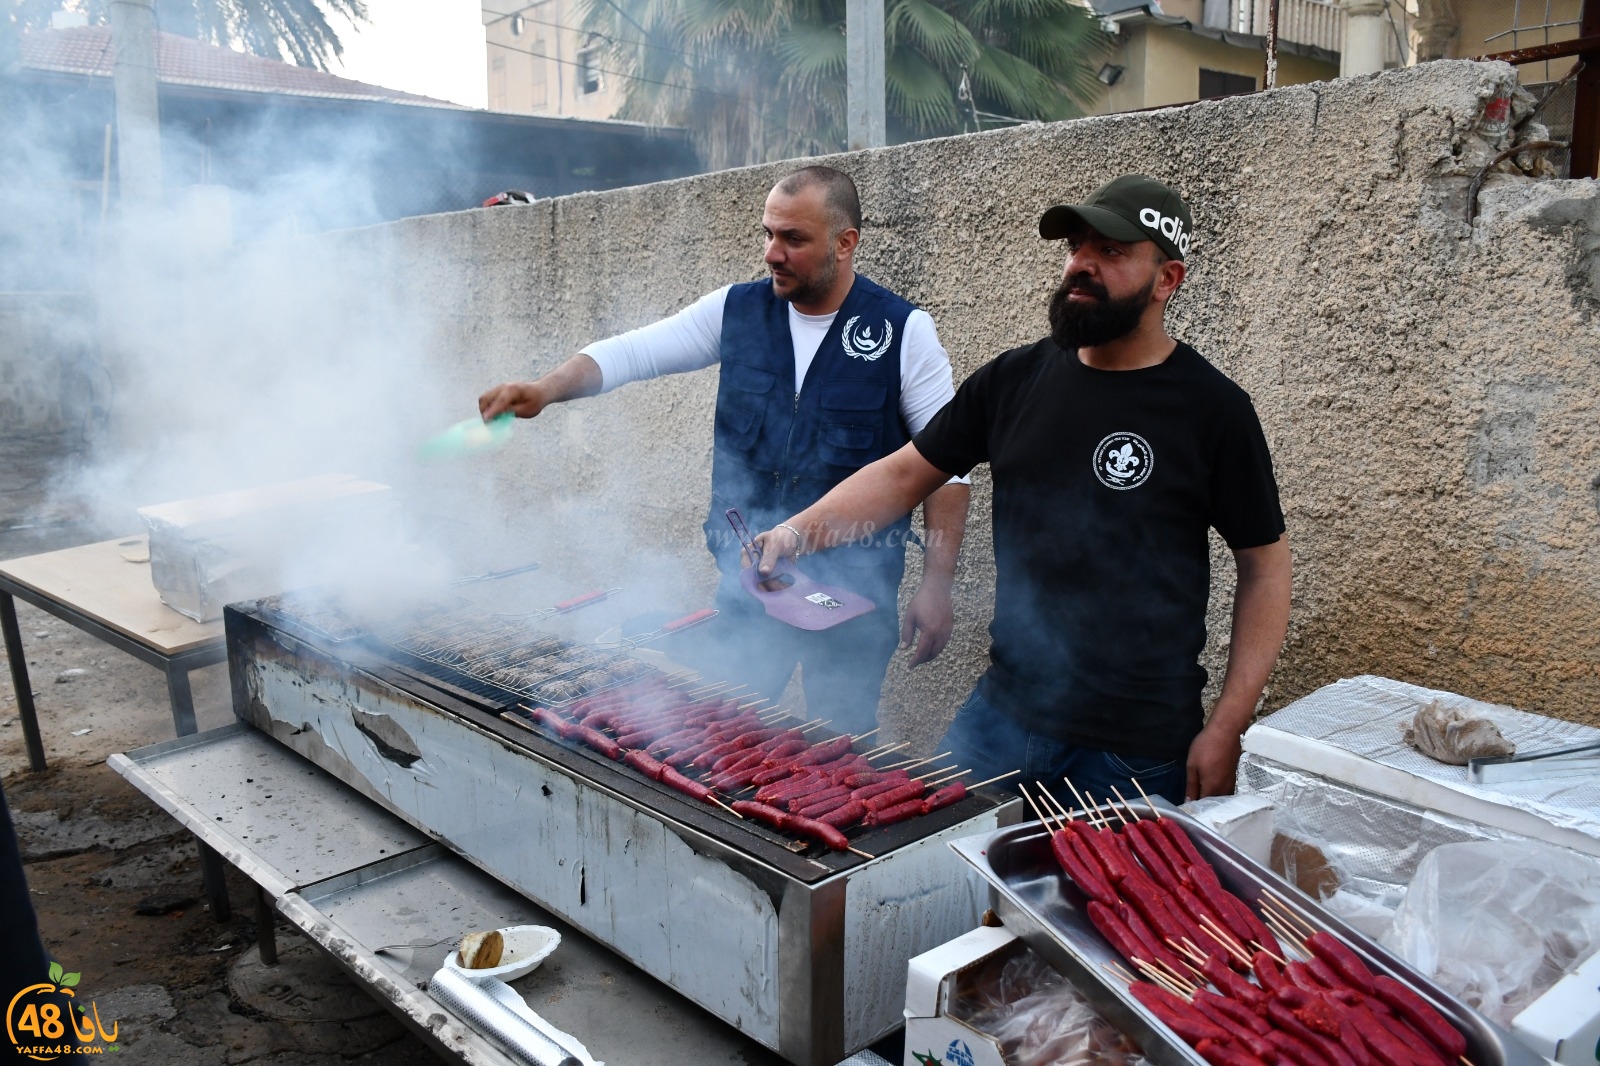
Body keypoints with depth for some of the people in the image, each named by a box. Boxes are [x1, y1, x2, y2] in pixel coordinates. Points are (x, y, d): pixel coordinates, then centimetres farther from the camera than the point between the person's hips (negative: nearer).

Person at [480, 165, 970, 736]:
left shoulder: (904, 331, -7)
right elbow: (632, 352, 2)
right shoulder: (736, 311, 2)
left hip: (856, 583, -2)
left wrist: (936, 583, -11)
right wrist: (547, 388, -17)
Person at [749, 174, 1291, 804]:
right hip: (1004, 713, 4)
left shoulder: (1211, 408, -7)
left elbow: (1265, 567, -3)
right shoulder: (1015, 379, 3)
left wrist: (1225, 729, -10)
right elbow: (905, 473, 7)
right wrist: (801, 528, -9)